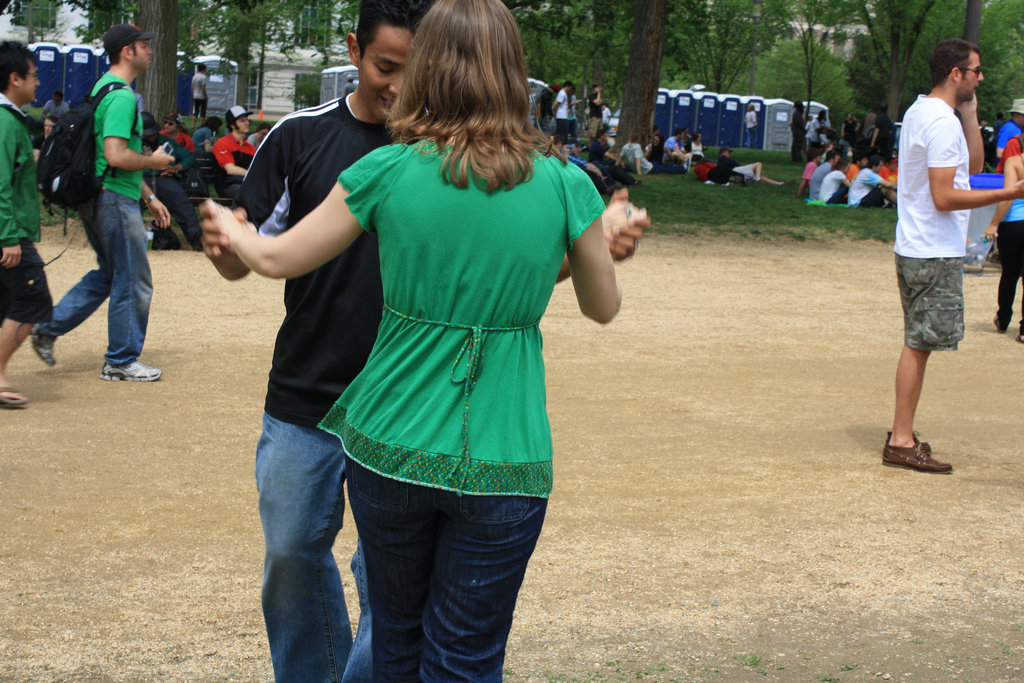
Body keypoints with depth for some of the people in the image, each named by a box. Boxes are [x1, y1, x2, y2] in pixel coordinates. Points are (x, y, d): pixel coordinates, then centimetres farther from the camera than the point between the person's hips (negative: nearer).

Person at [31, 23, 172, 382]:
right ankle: (121, 361, 11)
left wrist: (149, 196, 23)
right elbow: (116, 155, -28)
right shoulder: (122, 96, -17)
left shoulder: (103, 88, 16)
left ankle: (48, 328, 20)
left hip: (97, 199, 10)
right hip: (115, 199, -10)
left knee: (108, 274, 21)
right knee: (133, 282, 1)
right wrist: (154, 161, -10)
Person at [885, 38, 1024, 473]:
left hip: (914, 249, 10)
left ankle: (902, 435, 21)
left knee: (917, 343, 15)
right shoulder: (942, 122, -17)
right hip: (935, 254, -10)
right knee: (920, 344, -5)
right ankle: (901, 443, -1)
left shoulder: (919, 112, 14)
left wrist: (969, 115, 8)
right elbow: (944, 197, -22)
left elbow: (973, 166, 17)